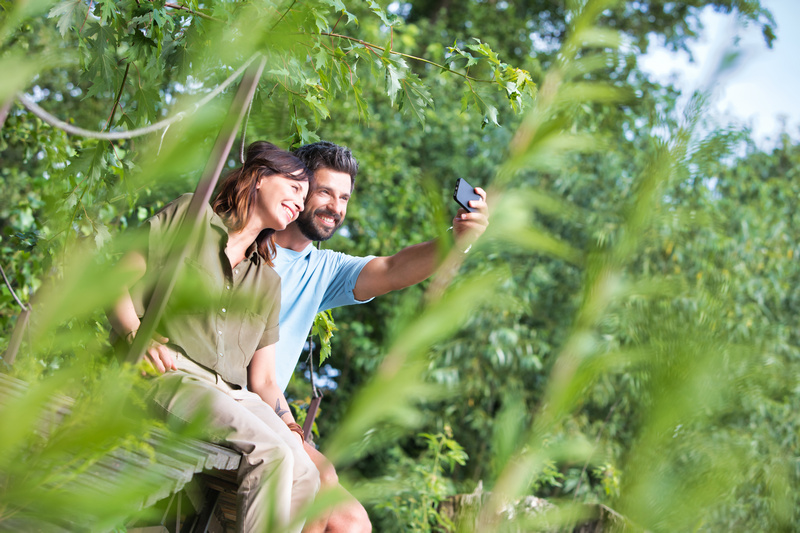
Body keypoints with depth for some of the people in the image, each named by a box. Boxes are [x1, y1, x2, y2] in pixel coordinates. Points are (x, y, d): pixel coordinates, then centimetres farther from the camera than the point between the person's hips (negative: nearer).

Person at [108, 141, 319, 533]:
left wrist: (290, 426, -1)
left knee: (305, 475, -24)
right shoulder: (190, 215, 14)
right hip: (166, 374, -5)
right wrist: (138, 336, -13)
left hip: (230, 396, 5)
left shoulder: (268, 282, 27)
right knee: (274, 454, -30)